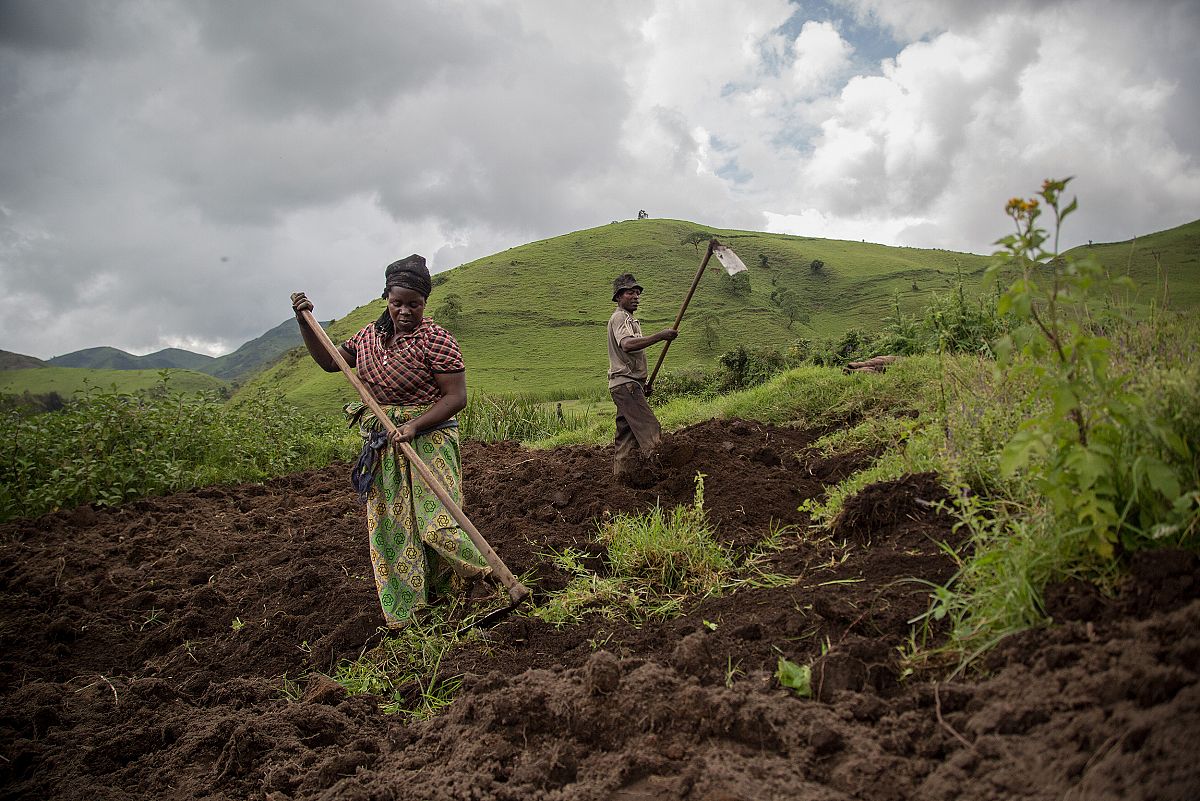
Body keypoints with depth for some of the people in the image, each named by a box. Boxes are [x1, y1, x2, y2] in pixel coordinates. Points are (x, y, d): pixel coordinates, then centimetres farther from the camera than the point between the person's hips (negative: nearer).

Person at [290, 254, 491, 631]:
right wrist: (305, 322, 10)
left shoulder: (436, 339, -13)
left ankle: (482, 575, 16)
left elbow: (456, 397, -16)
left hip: (428, 439, -6)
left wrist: (414, 426, -25)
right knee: (390, 528, 8)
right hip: (382, 445, 6)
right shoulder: (370, 335, 9)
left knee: (435, 522, -13)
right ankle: (407, 612, 21)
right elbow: (329, 360, 20)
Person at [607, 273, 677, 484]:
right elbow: (627, 344, -32)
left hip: (629, 385, 11)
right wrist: (660, 336, -37)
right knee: (649, 428, -17)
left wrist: (643, 383, 23)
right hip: (625, 384, -10)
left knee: (628, 434, 11)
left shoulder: (630, 320, 24)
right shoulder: (620, 318, -10)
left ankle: (622, 477, 14)